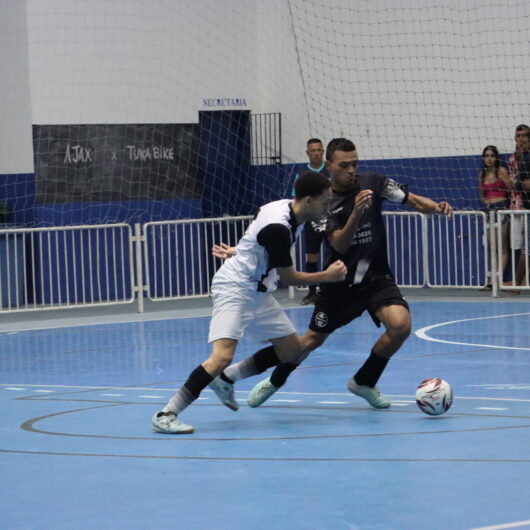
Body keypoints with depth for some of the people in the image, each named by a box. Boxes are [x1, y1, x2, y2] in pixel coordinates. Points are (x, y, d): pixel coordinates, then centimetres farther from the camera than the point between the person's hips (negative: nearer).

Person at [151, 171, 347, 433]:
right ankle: (166, 415, -25)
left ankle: (225, 379, 21)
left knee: (292, 348, 10)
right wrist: (327, 276, -5)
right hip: (234, 290, -10)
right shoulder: (278, 228, -27)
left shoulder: (287, 208, 1)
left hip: (257, 292, 10)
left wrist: (237, 251, 31)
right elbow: (289, 277, -16)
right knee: (223, 355, -25)